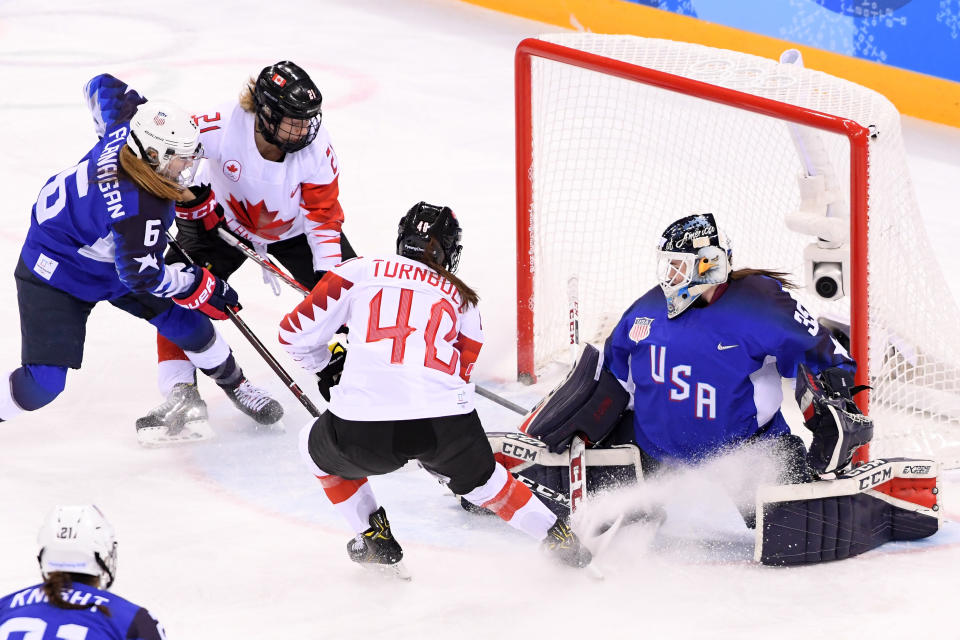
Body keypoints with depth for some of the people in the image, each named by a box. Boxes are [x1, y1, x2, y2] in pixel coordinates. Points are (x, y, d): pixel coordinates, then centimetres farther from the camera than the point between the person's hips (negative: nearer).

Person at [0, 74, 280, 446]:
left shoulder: (130, 128, -19)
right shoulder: (138, 210, -40)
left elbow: (104, 87, -1)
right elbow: (140, 274, -29)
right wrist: (199, 286, -18)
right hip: (56, 272, -9)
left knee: (184, 321, 7)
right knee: (44, 383, -17)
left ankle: (233, 383, 31)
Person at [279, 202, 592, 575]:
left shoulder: (358, 271, 16)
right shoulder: (462, 300, 25)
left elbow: (296, 332, 16)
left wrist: (326, 367, 37)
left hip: (365, 428, -2)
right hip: (447, 424, 3)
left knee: (319, 446, 31)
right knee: (478, 478, 34)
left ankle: (376, 543, 28)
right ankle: (559, 539, 34)